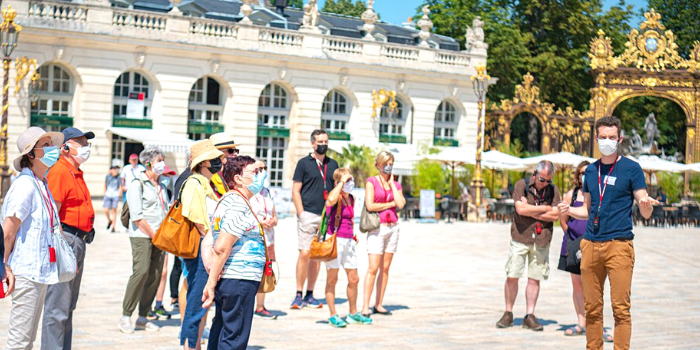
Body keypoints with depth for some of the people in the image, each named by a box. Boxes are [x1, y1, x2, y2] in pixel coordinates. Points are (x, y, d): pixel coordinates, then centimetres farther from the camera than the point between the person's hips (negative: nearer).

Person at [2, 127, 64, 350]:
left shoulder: (42, 185, 12)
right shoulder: (25, 185, -15)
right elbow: (7, 232, -18)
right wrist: (6, 267, -13)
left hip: (41, 271, 9)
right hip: (26, 271, -9)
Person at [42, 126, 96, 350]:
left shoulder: (77, 174, 19)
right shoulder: (59, 172, -12)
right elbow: (52, 214, -19)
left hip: (79, 243, 11)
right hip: (65, 239, -11)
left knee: (68, 305, 16)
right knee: (58, 307, -8)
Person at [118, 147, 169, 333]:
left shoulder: (161, 186, 17)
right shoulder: (137, 184, -4)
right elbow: (137, 217, -11)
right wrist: (153, 235, -10)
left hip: (159, 238, 7)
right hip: (141, 235, -7)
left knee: (155, 276, 2)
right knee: (141, 272, -17)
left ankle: (142, 317, 9)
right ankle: (125, 316, -8)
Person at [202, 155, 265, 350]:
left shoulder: (228, 200, 16)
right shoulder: (239, 206, -16)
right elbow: (221, 248, -21)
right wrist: (211, 284, -21)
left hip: (227, 280, 10)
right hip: (239, 280, -10)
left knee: (221, 332, 16)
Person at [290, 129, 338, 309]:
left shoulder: (333, 164, 14)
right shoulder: (304, 163, 2)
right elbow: (295, 191, -1)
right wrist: (301, 214, -10)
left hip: (327, 216, 4)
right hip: (308, 215, -4)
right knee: (305, 253, -10)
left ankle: (309, 295, 13)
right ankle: (298, 295, -2)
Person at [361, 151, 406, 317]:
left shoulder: (396, 185, 12)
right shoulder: (371, 181, 0)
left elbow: (401, 204, -6)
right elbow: (370, 205, -11)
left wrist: (391, 183, -1)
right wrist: (391, 203, -4)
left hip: (393, 227, 5)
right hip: (377, 227, -5)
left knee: (385, 268, 5)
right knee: (373, 268, -10)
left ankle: (378, 305, 11)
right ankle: (365, 307, -9)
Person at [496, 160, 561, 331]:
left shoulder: (553, 190, 5)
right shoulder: (521, 185, -2)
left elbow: (555, 215, -5)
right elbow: (521, 209, -16)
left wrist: (531, 211, -10)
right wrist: (545, 208, -7)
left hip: (541, 240, 2)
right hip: (521, 236, -2)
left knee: (534, 278, 3)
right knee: (512, 276, -1)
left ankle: (530, 316, 10)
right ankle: (508, 314, 12)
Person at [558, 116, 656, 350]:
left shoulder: (631, 168, 1)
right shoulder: (591, 170, 15)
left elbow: (645, 214, -2)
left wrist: (646, 204, -24)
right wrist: (570, 211, 3)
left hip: (619, 244, -5)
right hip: (591, 244, 5)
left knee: (621, 308, -7)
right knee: (592, 308, 8)